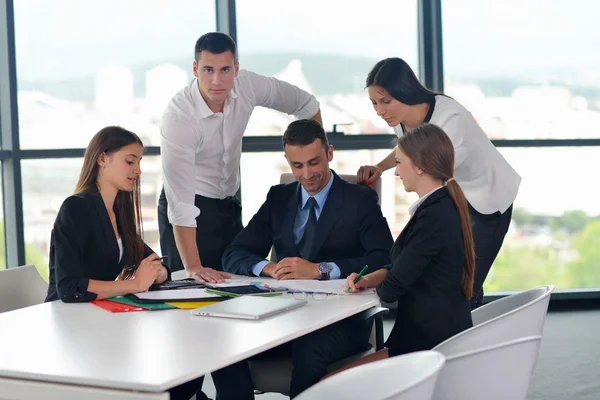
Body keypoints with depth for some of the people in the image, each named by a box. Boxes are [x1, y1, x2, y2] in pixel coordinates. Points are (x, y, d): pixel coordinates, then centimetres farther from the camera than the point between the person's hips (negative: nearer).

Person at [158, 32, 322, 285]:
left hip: (230, 205, 5)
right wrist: (193, 267, -37)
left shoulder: (247, 85, -15)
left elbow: (306, 105, 3)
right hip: (191, 208, -5)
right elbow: (181, 202, -32)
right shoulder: (177, 118, -29)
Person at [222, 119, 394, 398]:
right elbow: (233, 256, 11)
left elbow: (385, 262, -11)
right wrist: (268, 267, -13)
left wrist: (320, 269, -22)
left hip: (341, 321, -4)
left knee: (308, 350, -37)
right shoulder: (278, 198, 14)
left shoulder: (360, 200, 2)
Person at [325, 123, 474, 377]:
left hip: (432, 344, -10)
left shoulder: (435, 215, -21)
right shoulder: (444, 205, 11)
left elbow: (391, 289, -18)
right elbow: (403, 265, 21)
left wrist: (376, 286, 5)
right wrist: (368, 280, 4)